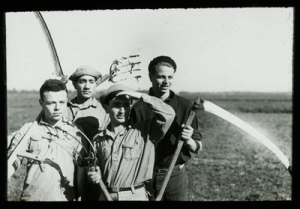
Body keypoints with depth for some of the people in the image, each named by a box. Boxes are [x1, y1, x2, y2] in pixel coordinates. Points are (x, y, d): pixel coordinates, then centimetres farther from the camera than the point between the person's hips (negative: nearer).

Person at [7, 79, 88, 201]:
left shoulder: (75, 134, 1)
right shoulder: (28, 130, 0)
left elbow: (81, 172, 3)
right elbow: (12, 162, -7)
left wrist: (80, 197, 2)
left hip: (65, 197, 1)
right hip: (31, 197, 0)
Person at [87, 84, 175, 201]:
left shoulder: (143, 131, -6)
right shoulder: (98, 139, 3)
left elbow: (168, 114, -17)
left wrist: (139, 96, -16)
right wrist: (94, 176, -8)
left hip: (136, 195, -2)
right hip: (106, 195, 2)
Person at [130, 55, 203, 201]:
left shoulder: (185, 106, -2)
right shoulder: (139, 108, -3)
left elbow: (198, 148, 1)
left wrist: (188, 140, -19)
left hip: (175, 174, 1)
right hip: (146, 176, 0)